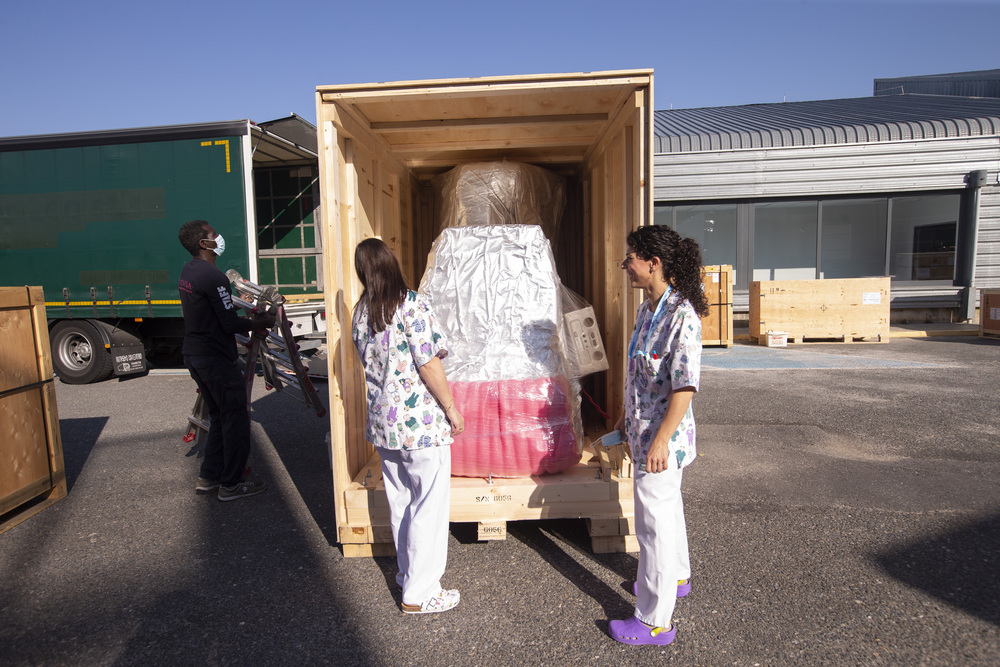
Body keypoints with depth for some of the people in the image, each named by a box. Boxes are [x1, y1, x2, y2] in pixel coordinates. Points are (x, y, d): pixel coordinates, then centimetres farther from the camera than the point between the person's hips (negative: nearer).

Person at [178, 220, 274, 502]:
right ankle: (230, 484, 10)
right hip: (216, 359, -10)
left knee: (219, 416, 19)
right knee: (236, 419, 1)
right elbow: (230, 323, -20)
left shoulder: (188, 272, 11)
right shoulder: (213, 277, -20)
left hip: (194, 354, 10)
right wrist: (262, 323, -4)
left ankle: (208, 478, 26)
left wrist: (250, 321, 15)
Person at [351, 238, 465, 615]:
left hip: (383, 421, 7)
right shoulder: (411, 305, -16)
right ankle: (419, 594, 15)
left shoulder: (360, 314, 5)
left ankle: (409, 574, 36)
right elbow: (428, 364, -18)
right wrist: (451, 408, -8)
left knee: (400, 502, 19)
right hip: (422, 421, -7)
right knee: (430, 505, 5)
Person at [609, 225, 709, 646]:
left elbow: (685, 385, -25)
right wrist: (628, 418, 20)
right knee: (667, 507, 26)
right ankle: (676, 577, 48)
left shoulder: (682, 315, -23)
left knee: (655, 523, 2)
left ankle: (655, 622, 18)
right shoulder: (647, 310, 5)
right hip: (645, 431, 9)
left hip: (663, 438, -9)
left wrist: (661, 439, -25)